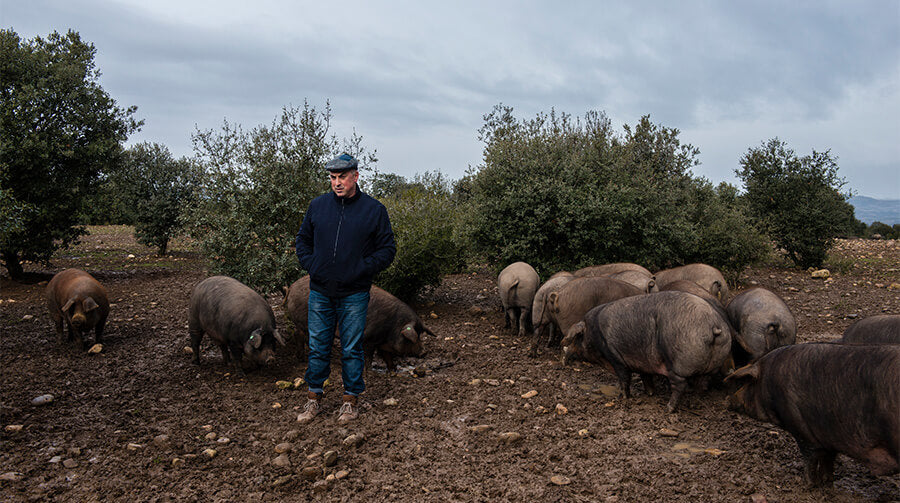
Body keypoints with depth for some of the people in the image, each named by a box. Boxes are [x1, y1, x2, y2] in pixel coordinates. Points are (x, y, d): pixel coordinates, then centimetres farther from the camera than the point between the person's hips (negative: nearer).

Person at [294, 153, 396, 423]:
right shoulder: (318, 205, 5)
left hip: (354, 295, -3)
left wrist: (362, 269, -11)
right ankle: (314, 398, 25)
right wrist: (311, 266, 2)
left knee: (351, 349, 6)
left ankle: (350, 400, 21)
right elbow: (303, 239, 17)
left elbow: (388, 248, 0)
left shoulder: (374, 209, -3)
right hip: (320, 292, 3)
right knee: (317, 347, 10)